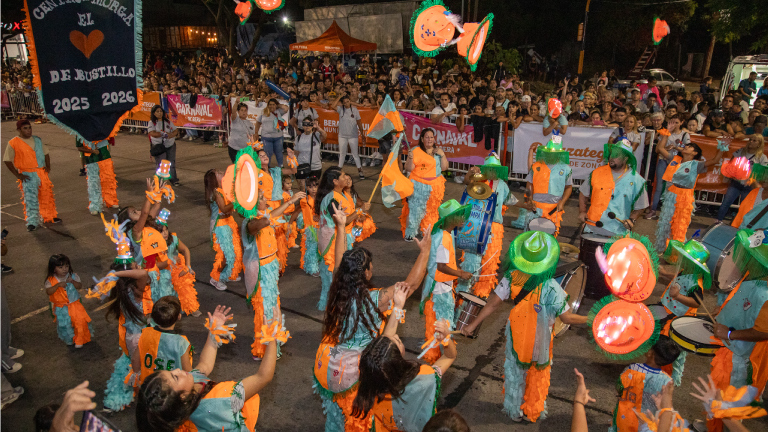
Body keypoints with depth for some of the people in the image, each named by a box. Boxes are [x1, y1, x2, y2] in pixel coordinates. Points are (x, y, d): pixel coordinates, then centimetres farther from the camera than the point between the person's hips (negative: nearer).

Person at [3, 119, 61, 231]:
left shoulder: (37, 140, 10)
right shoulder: (13, 143, -6)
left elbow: (45, 153, 21)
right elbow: (7, 160, -5)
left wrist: (48, 166, 5)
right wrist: (18, 175, -10)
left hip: (42, 172, 5)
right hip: (27, 175, -5)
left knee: (47, 195, 12)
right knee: (30, 198, -7)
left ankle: (49, 216, 28)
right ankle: (32, 222, 0)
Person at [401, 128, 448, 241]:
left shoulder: (438, 151, 12)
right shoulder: (415, 150, -1)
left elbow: (444, 168, 7)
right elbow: (409, 168, -5)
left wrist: (442, 155, -5)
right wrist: (410, 158, -22)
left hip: (434, 186, 4)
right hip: (418, 186, -4)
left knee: (431, 210, 4)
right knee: (415, 208, -8)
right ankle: (410, 233, 2)